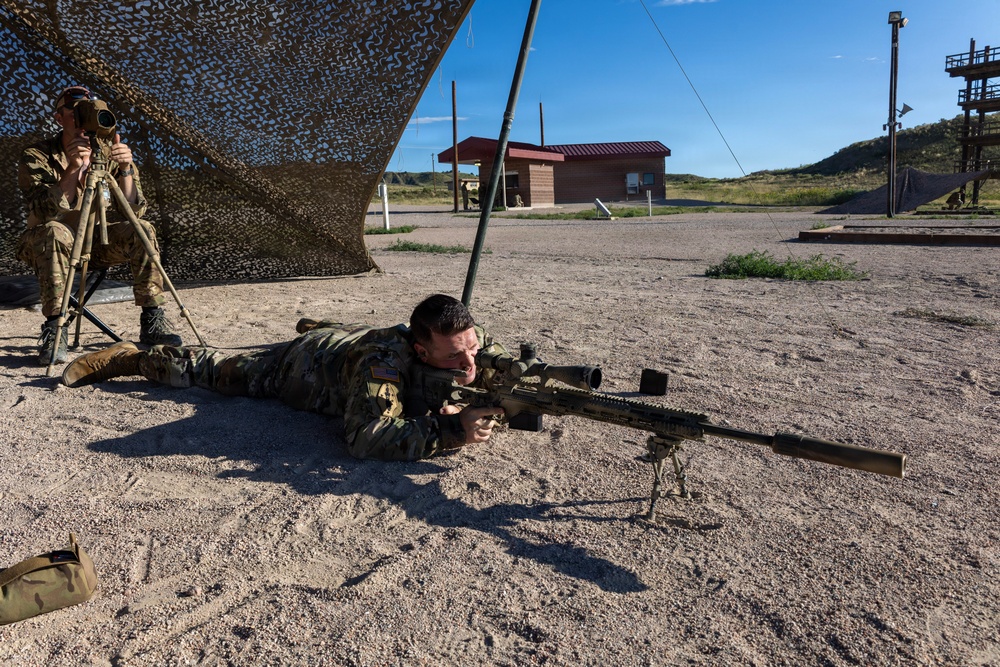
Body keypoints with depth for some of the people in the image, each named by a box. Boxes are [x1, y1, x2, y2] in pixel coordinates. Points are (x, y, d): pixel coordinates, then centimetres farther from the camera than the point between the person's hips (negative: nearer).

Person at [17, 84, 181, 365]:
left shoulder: (109, 153, -3)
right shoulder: (36, 157, -10)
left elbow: (134, 210, -12)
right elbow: (44, 212, -26)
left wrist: (126, 170, -26)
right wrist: (72, 169, -34)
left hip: (99, 242, 3)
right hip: (47, 245, -3)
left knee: (142, 230, -23)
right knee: (54, 232, -35)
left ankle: (152, 320, -18)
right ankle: (54, 328, -31)